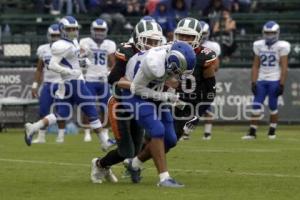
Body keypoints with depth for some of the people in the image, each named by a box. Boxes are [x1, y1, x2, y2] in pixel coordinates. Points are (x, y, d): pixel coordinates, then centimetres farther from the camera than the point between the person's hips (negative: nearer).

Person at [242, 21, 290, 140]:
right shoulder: (259, 46, 8)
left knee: (273, 106, 0)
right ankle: (252, 132, 0)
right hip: (261, 80, 4)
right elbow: (255, 66, 10)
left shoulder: (281, 46, -5)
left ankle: (272, 132, 12)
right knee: (256, 105, -2)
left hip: (275, 81, -4)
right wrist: (253, 83, 3)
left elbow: (284, 68, -7)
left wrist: (281, 84, -13)